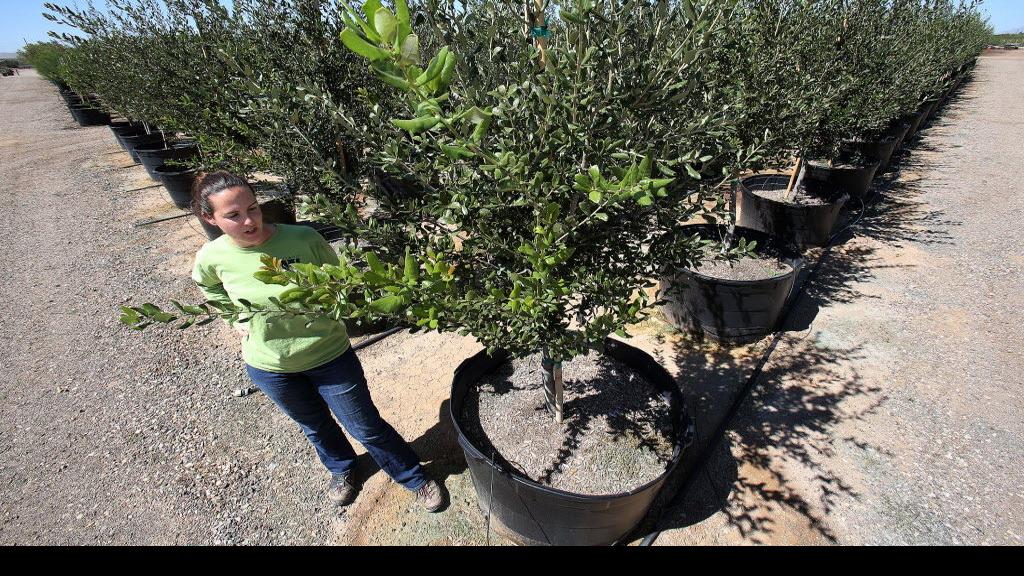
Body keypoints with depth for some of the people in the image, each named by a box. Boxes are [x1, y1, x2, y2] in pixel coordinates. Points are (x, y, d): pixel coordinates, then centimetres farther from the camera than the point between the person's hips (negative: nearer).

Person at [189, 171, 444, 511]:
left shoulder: (304, 239, -23)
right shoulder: (211, 258, -13)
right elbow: (209, 287, 12)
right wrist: (236, 319, 4)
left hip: (329, 354, -3)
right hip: (269, 367, 3)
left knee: (367, 428, 10)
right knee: (316, 426, 27)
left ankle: (415, 478, 35)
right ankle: (341, 469, 59)